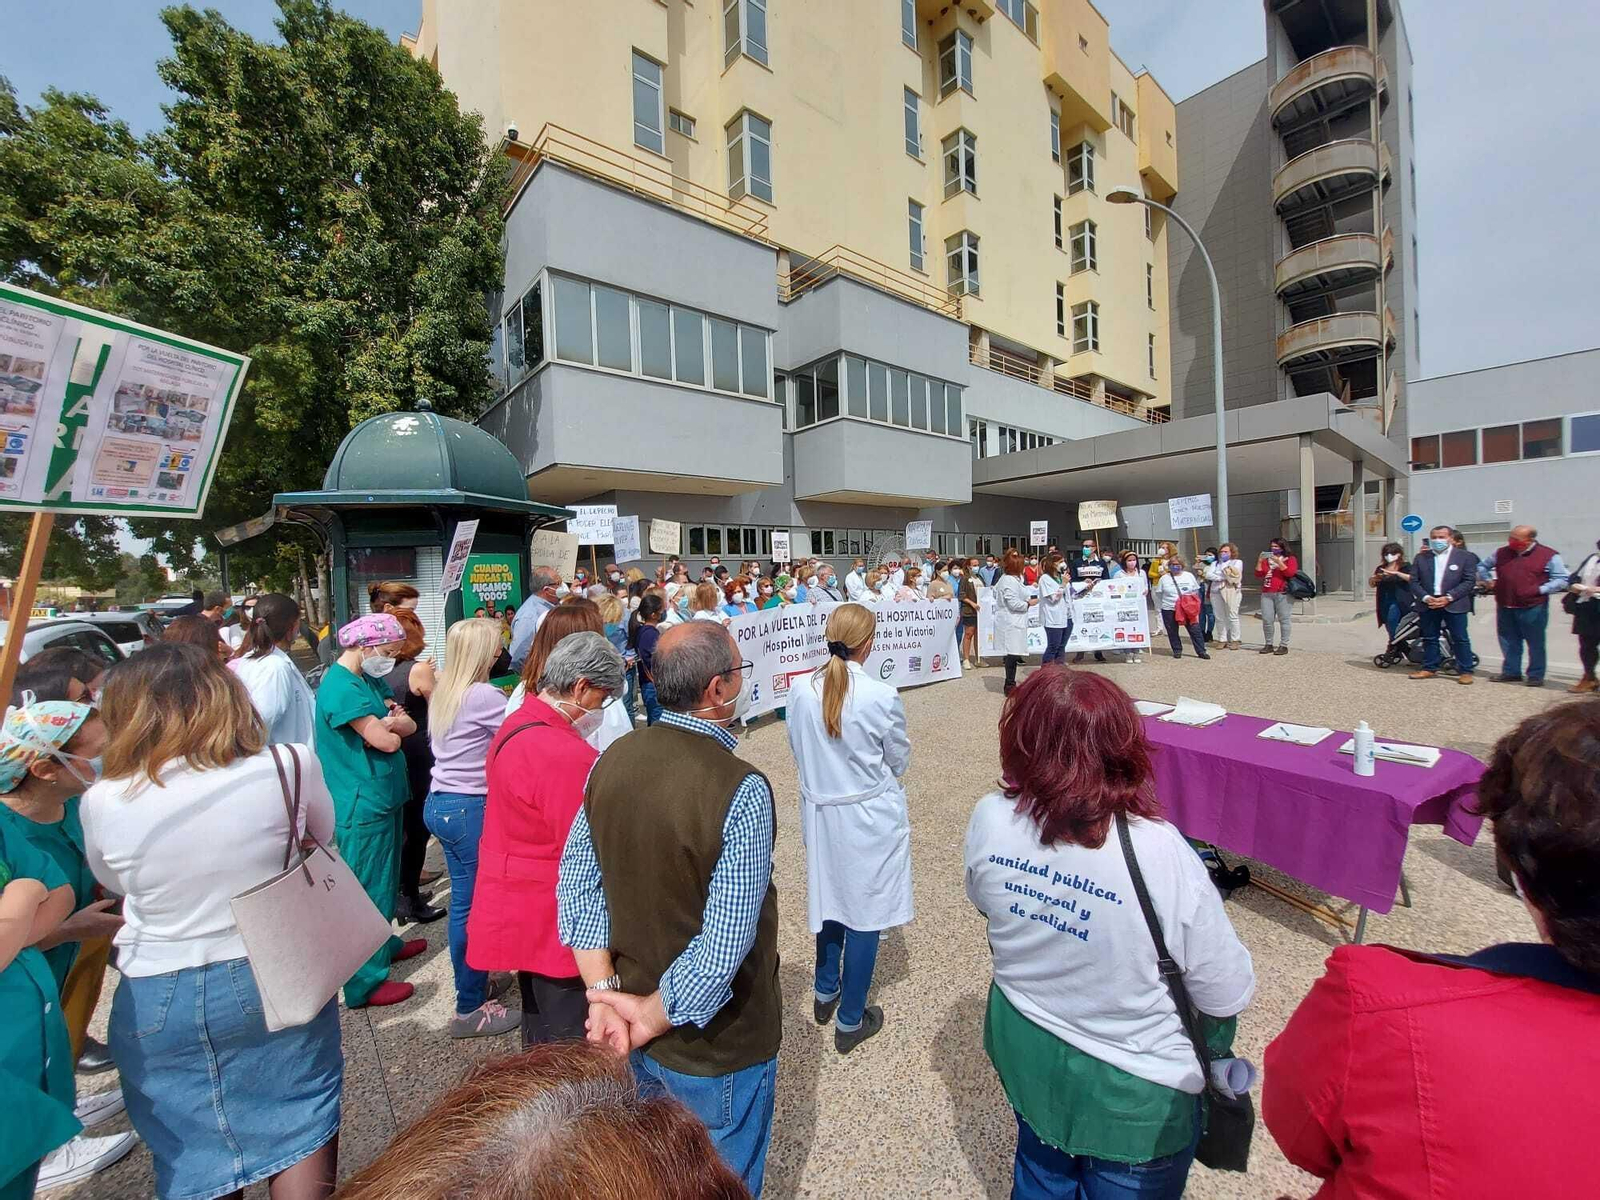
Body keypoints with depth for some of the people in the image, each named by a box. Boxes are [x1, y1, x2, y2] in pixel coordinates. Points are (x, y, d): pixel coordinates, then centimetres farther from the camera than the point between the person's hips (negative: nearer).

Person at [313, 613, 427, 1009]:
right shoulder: (342, 688, -21)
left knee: (385, 881, 23)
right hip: (363, 805, -9)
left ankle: (386, 944, 41)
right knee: (368, 890, 2)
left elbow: (409, 724, 6)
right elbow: (387, 742, -24)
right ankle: (365, 982, 15)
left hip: (383, 797, 9)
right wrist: (389, 727, -3)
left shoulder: (371, 679, 9)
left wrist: (388, 723, -14)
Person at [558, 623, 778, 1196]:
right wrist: (652, 1019, -14)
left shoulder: (611, 760, -11)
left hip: (628, 1034, 6)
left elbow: (576, 887, -7)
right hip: (714, 1047, -5)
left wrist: (605, 992, -7)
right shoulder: (741, 791, -31)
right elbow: (724, 945, -29)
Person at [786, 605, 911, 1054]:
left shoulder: (800, 691, -12)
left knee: (831, 896, 25)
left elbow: (799, 751, 2)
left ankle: (826, 991, 45)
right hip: (869, 817, -4)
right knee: (865, 912, 13)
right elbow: (899, 761, -7)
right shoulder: (882, 696, -23)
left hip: (819, 810, 5)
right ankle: (850, 1020, 30)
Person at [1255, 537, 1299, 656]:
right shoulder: (1266, 560, 19)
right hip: (1267, 594, 4)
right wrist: (1259, 561, -2)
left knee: (1283, 620, -5)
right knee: (1266, 620, -1)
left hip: (1283, 594, -4)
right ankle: (1269, 645, 6)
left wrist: (1278, 561, -14)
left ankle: (1284, 646, -1)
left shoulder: (1290, 559, 7)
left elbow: (1290, 573, -9)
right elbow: (1258, 575, 10)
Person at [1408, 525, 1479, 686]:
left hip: (1454, 605, -2)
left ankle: (1466, 671, 9)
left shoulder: (1466, 556, 2)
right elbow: (1414, 581, 5)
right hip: (1427, 604, 3)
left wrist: (1449, 597, -14)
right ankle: (1429, 668, 18)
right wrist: (1426, 598, -10)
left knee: (1460, 639, 1)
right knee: (1429, 638, 9)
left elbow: (1469, 581, -4)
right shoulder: (1421, 558, 8)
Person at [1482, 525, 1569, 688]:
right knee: (1508, 642, 10)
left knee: (1535, 643, 3)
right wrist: (1489, 580, 9)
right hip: (1505, 607, 4)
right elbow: (1483, 567, 24)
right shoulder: (1502, 553, 8)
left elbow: (1562, 579, -4)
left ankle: (1536, 676, 11)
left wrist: (1540, 590, -14)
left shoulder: (1548, 556, -3)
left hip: (1533, 608, -4)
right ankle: (1511, 672, 19)